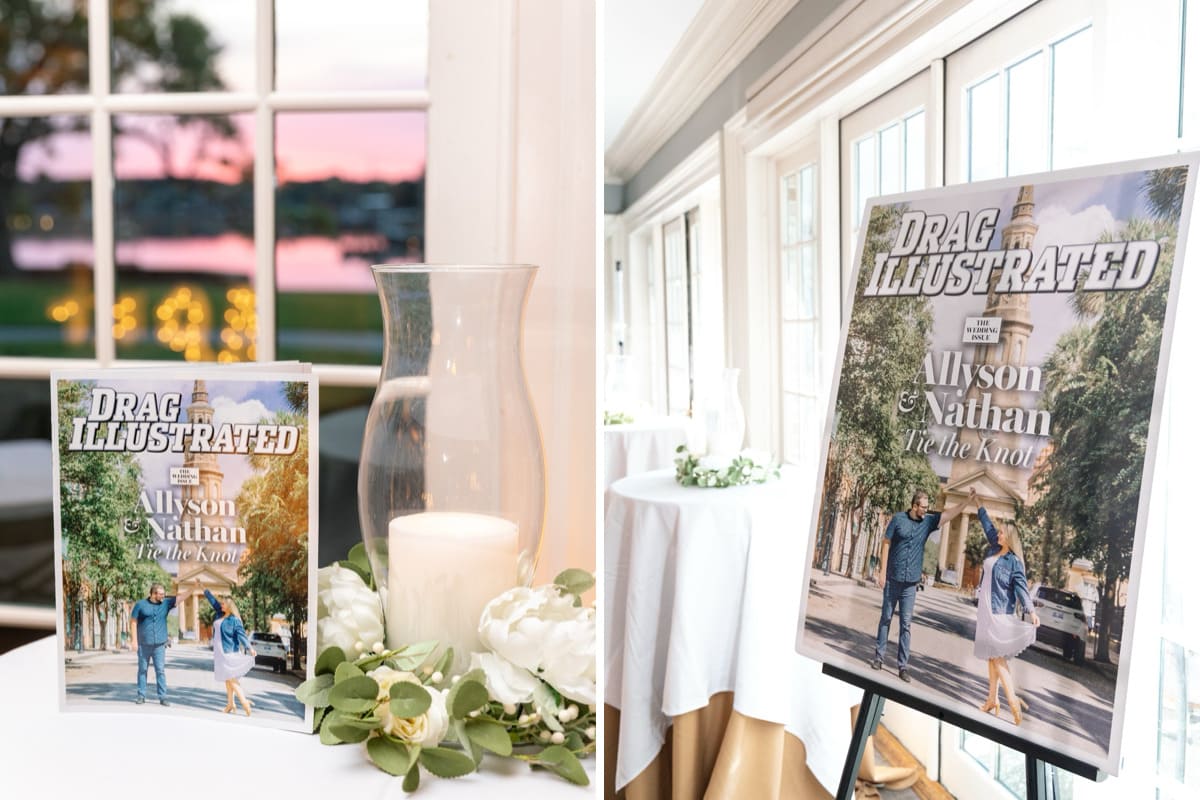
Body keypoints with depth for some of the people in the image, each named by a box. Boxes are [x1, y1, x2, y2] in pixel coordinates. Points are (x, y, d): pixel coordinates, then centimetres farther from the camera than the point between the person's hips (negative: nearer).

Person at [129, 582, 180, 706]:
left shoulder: (166, 603, 4)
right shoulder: (140, 604, -1)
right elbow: (133, 621, 1)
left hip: (159, 644, 1)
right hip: (143, 644, -1)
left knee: (161, 670, -1)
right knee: (142, 670, 8)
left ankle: (163, 697, 0)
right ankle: (141, 695, 16)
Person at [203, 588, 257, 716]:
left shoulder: (234, 619, -13)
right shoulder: (220, 615, 8)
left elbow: (241, 634, -20)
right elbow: (213, 600, 18)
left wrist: (249, 648, -30)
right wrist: (204, 589, 23)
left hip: (229, 653, -8)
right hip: (220, 652, 8)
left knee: (231, 678, -8)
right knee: (227, 679, 12)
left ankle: (244, 703, -8)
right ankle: (230, 703, 18)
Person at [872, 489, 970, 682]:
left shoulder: (928, 521, 3)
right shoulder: (898, 519, -4)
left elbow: (951, 514, -3)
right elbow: (886, 544, -2)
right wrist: (882, 572, -4)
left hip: (911, 582, 2)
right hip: (892, 579, -2)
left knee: (906, 624, 2)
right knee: (886, 618, 7)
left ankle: (903, 665, 5)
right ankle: (879, 657, 16)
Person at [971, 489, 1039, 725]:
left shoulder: (1014, 562, -12)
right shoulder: (994, 550, 8)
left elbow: (1021, 587, -18)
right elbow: (988, 526, 20)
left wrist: (1031, 611, -29)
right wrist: (978, 504, 26)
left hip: (1001, 613, -8)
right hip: (986, 610, 8)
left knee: (997, 656, -11)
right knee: (991, 655, 11)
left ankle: (1013, 700, -9)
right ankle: (992, 699, 17)